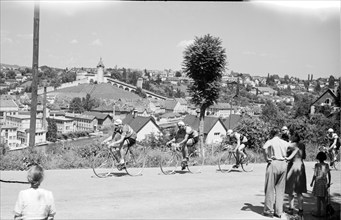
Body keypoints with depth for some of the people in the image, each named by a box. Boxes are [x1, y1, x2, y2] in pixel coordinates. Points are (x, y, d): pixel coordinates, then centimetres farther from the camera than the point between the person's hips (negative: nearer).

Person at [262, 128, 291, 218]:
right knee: (280, 189, 10)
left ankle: (269, 210, 9)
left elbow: (264, 148, -24)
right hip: (283, 164, 4)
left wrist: (266, 158, -12)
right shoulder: (285, 142, 12)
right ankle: (278, 212, 12)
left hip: (273, 164, -4)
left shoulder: (270, 141, -3)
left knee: (270, 188, 6)